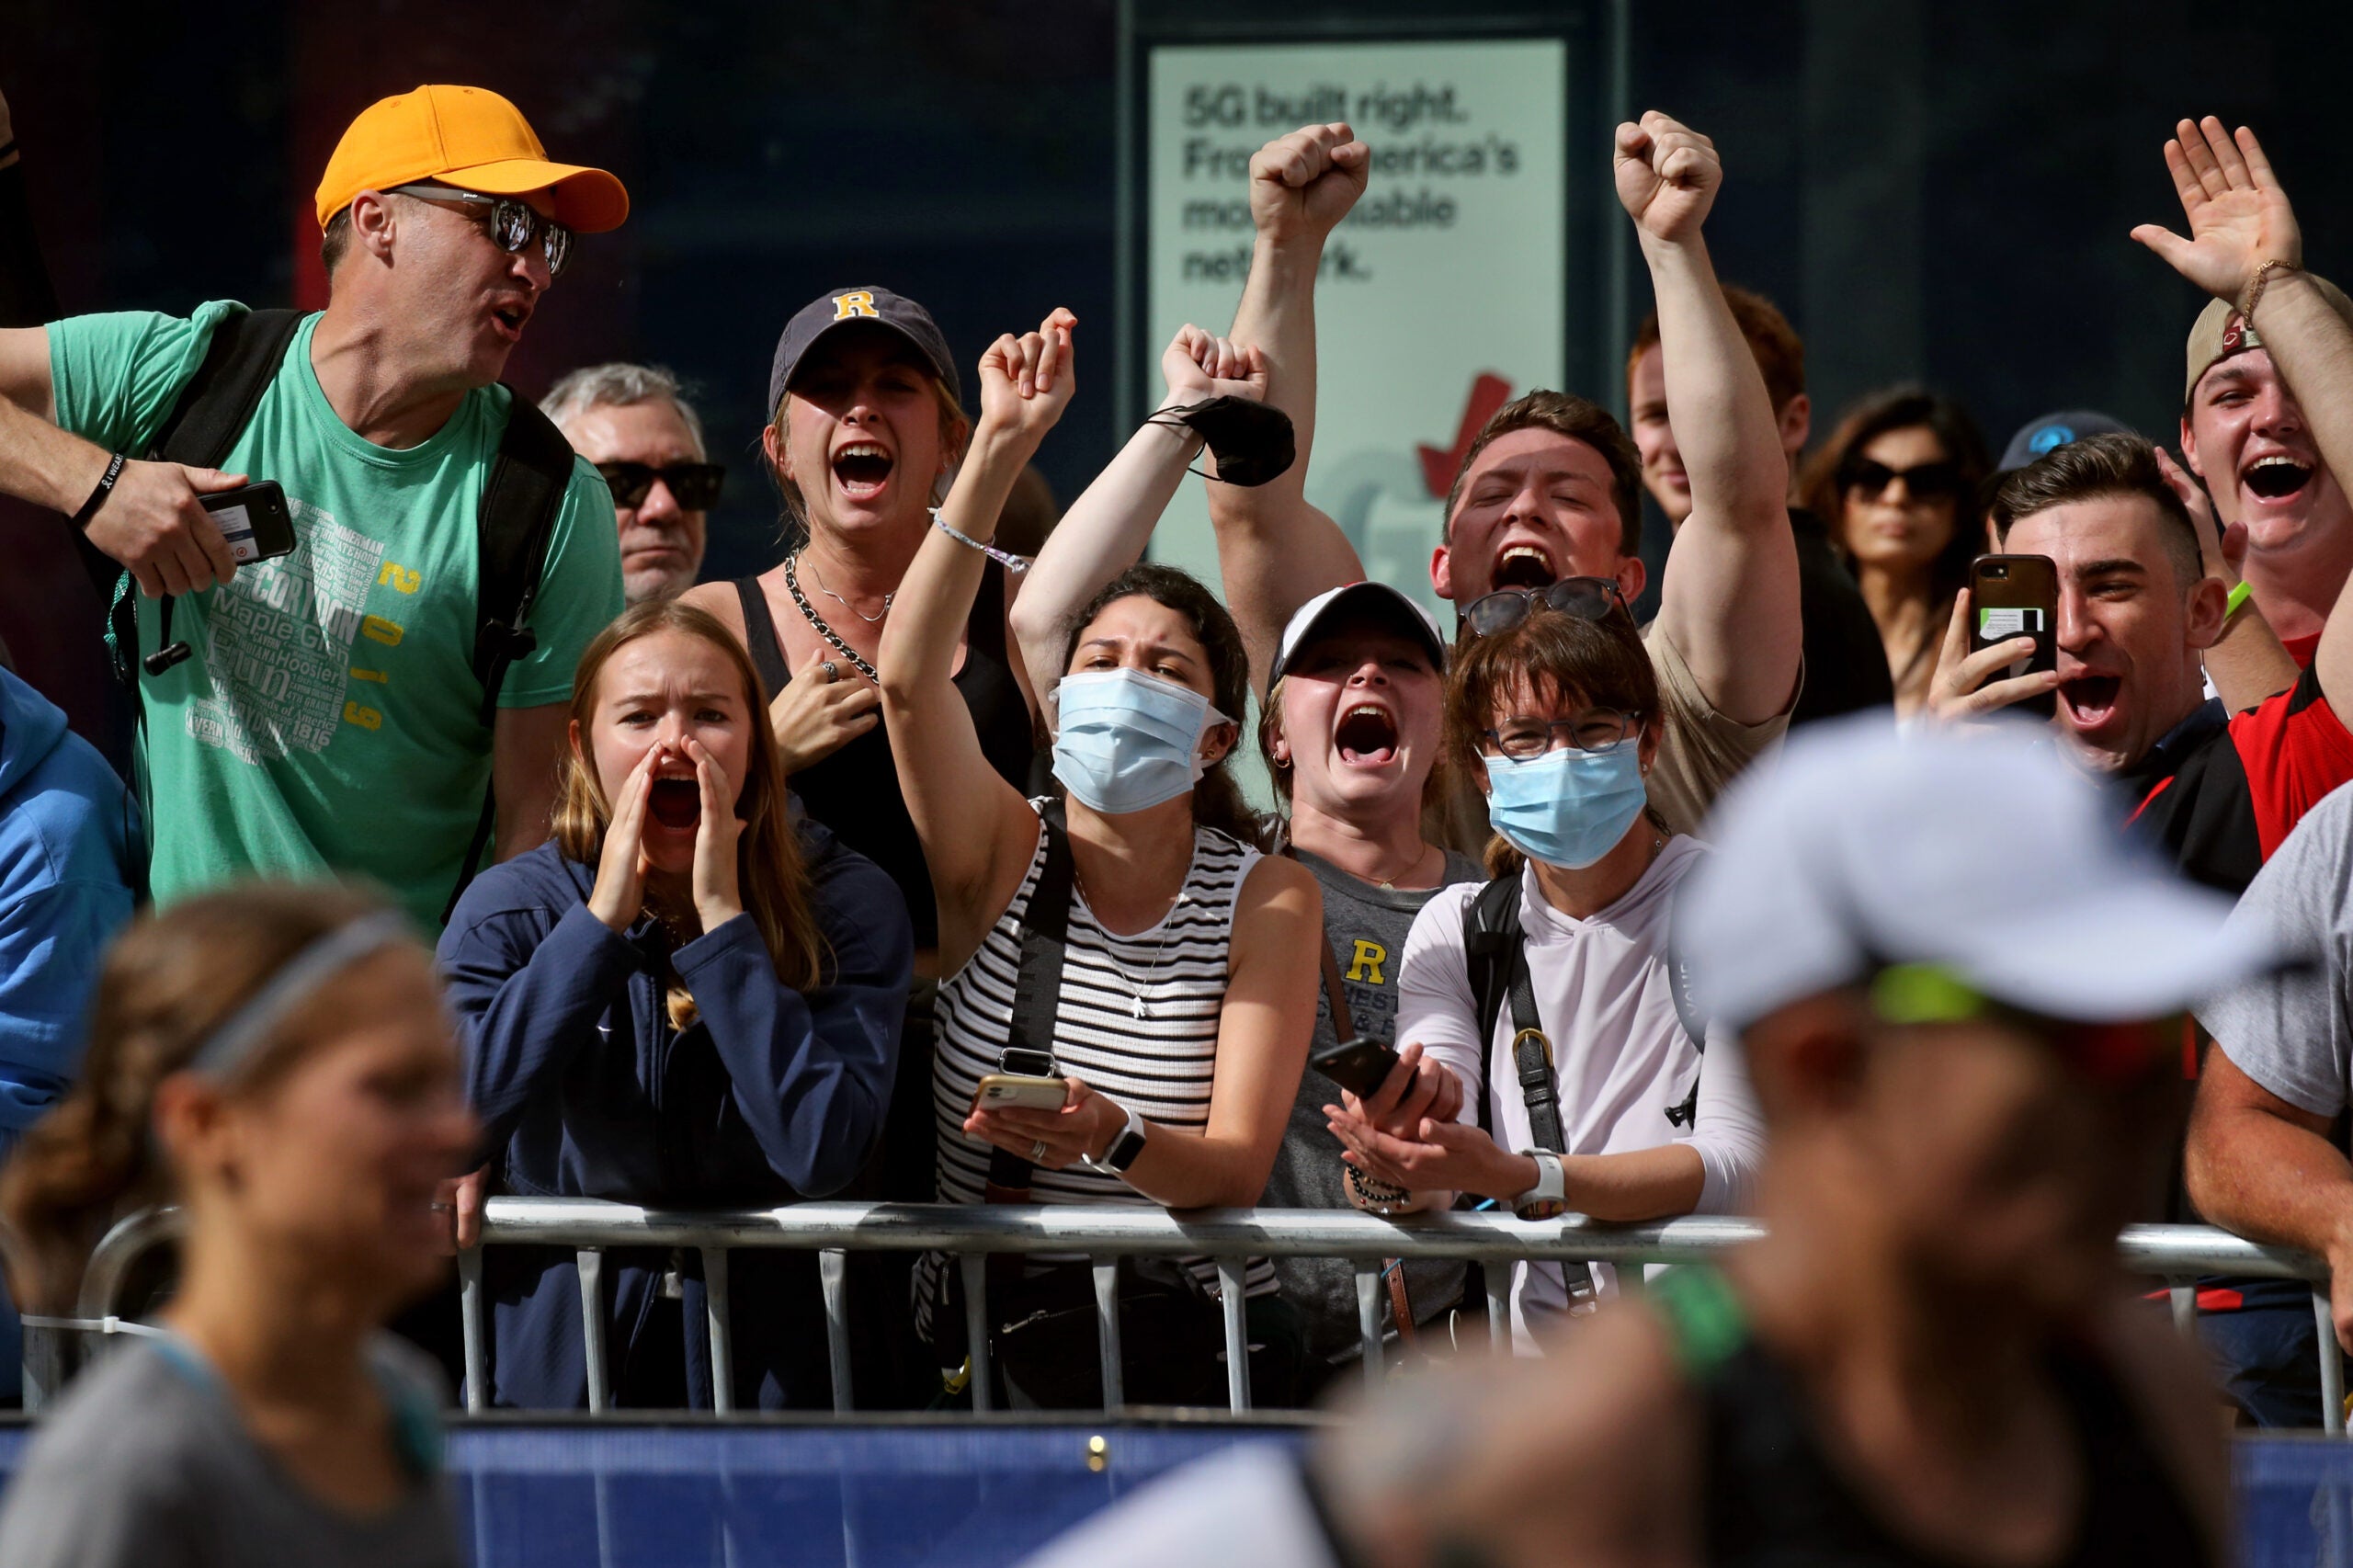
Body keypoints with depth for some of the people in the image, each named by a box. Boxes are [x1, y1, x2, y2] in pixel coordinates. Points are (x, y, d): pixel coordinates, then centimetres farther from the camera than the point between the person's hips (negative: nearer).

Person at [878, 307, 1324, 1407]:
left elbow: (1239, 1168, -6)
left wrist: (1116, 1142, -29)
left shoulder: (1268, 902, 3)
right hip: (977, 1344, 0)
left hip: (1191, 1348, 0)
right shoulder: (1004, 860, 4)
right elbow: (911, 677, -14)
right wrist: (998, 451, -24)